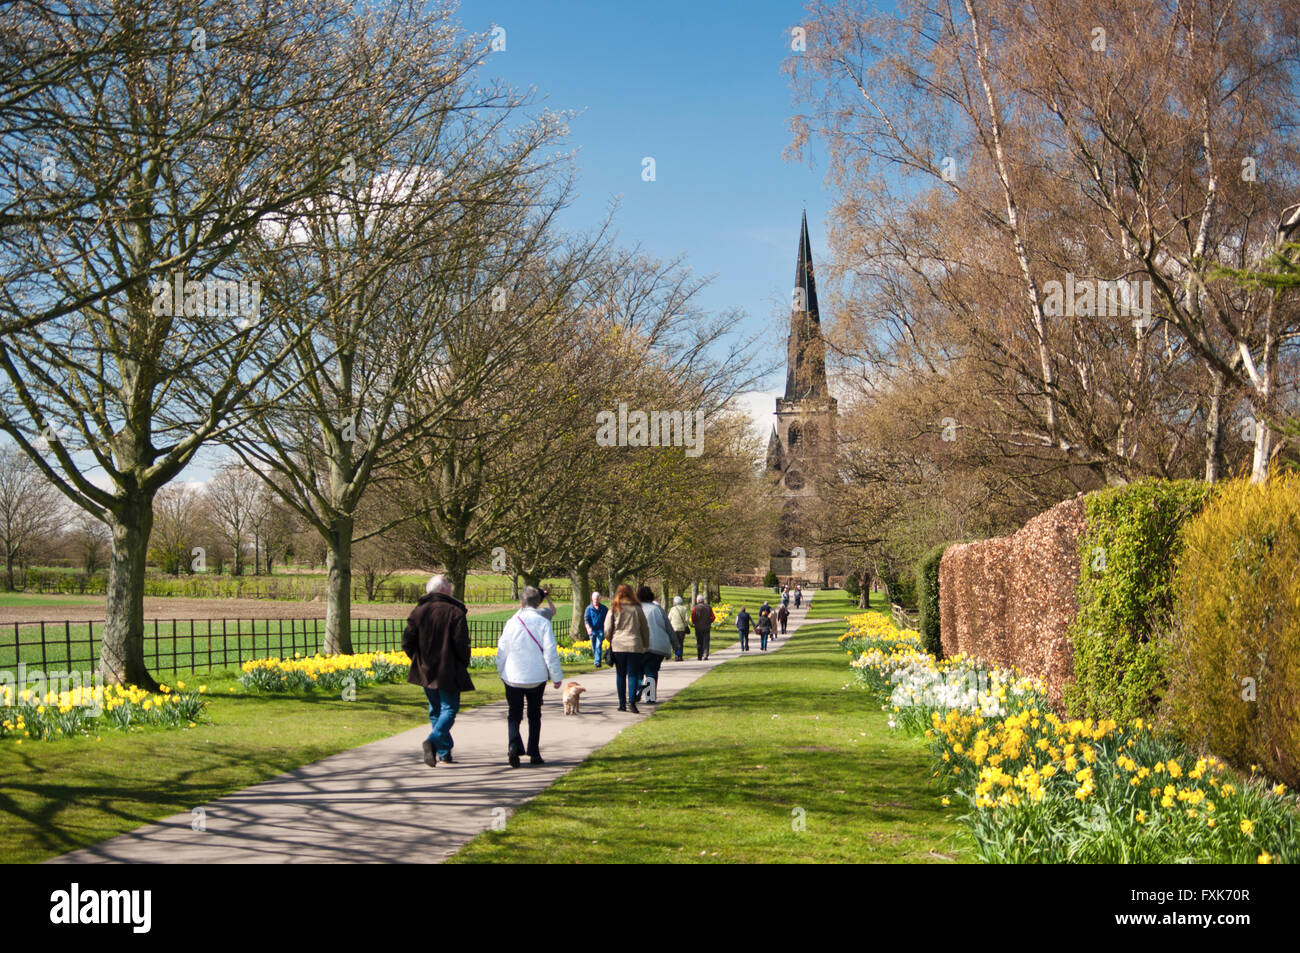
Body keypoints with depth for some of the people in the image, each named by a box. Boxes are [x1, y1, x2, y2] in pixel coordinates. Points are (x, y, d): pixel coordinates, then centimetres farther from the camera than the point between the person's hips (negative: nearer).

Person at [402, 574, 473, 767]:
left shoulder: (418, 611, 4)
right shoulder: (454, 612, -9)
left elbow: (407, 642, 3)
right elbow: (461, 644, -15)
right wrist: (464, 665, 1)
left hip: (426, 671, 5)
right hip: (448, 672, -5)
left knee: (435, 710, 14)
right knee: (449, 708, 2)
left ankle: (444, 754, 15)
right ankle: (433, 740, -22)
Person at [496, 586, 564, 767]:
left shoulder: (511, 622, -4)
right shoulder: (543, 623, -9)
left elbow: (502, 650, 3)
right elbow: (550, 652, -9)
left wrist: (501, 672, 18)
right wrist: (556, 676, 1)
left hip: (512, 677, 0)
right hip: (536, 677, 0)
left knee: (513, 715, 7)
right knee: (534, 716, 13)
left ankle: (514, 744, -18)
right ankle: (534, 754, 14)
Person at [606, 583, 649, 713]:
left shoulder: (614, 609, 1)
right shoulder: (637, 608, 3)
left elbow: (607, 628, 1)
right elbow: (644, 628, 9)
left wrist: (609, 643, 16)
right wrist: (646, 645, 19)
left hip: (618, 646, 0)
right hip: (635, 646, 0)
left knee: (620, 675, 8)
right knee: (633, 674, 0)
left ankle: (622, 703, 10)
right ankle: (631, 701, -15)